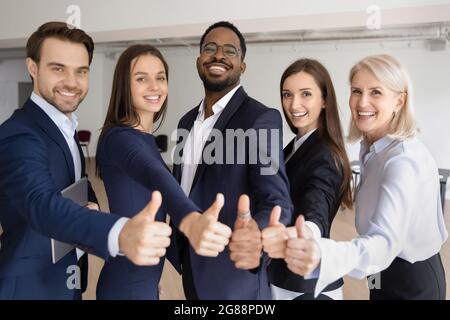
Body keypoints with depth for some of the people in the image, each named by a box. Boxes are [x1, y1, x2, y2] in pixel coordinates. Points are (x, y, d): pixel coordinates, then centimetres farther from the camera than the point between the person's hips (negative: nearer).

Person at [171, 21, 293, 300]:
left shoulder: (261, 118, -16)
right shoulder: (187, 121, 6)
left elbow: (276, 200, -26)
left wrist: (256, 235, -47)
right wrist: (177, 251, 12)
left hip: (233, 280, -6)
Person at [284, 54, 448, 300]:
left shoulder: (404, 159, -28)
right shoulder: (372, 149, 0)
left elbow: (384, 242, -42)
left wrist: (322, 257, -61)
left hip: (411, 284, -8)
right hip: (387, 276, 8)